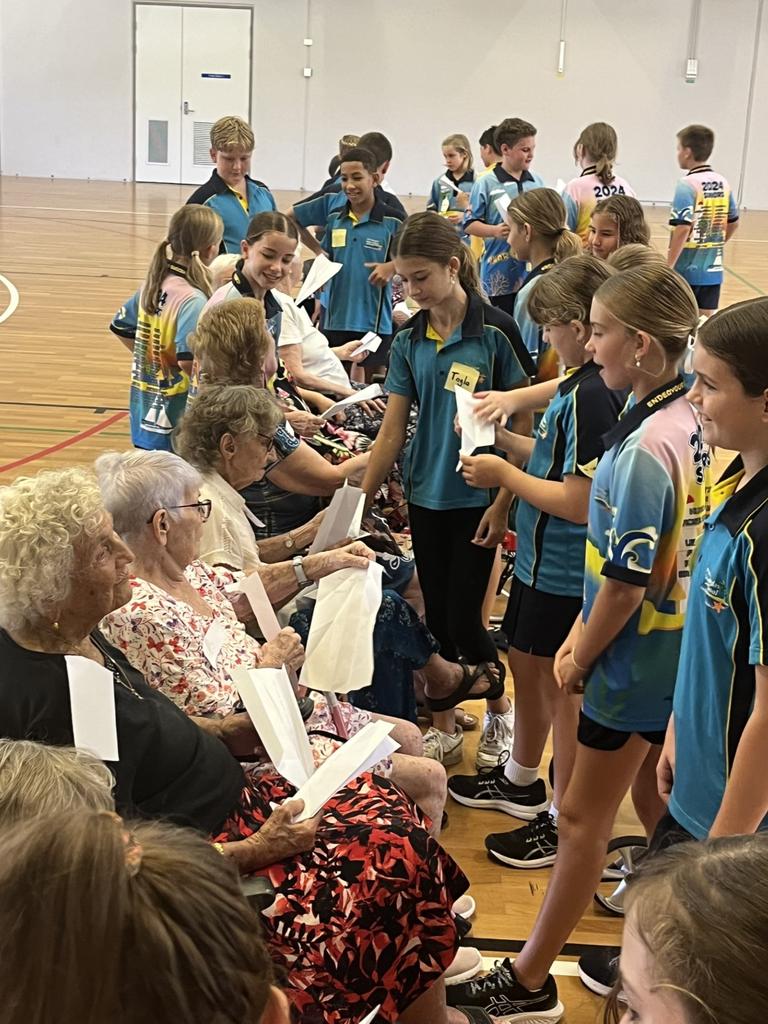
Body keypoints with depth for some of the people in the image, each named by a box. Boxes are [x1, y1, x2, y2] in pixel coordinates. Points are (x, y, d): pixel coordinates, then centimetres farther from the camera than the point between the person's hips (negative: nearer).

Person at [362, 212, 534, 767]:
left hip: (476, 498, -5)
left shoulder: (495, 331, -12)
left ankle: (501, 704, 28)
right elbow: (392, 432, 3)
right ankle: (444, 727, 26)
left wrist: (502, 504, -12)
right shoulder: (410, 340, 2)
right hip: (425, 494, 5)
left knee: (463, 620, 0)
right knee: (434, 616, 10)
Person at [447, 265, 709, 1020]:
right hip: (675, 651, 8)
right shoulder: (690, 420, -2)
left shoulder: (643, 451, -28)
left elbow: (625, 587, -24)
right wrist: (583, 631, 9)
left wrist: (580, 661, -8)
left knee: (583, 819, 6)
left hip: (633, 664, -8)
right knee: (652, 798, 24)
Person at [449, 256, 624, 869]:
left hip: (564, 574, -10)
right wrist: (505, 440, 5)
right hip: (543, 561, 10)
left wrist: (504, 475, -16)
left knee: (562, 692, 4)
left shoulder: (592, 397, -26)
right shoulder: (583, 386, 5)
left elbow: (579, 501, -27)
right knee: (526, 667, 24)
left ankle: (564, 824, 21)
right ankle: (521, 782, 45)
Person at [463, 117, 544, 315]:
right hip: (499, 275, -4)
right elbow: (469, 224, -5)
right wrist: (495, 231, -20)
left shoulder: (537, 182, 9)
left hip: (533, 270, 4)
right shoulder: (486, 184, -5)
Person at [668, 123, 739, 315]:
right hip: (713, 270, 6)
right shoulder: (723, 183, 6)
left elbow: (682, 229, -22)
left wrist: (667, 267, -18)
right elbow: (733, 222, 16)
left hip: (686, 270, -6)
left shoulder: (688, 184, -14)